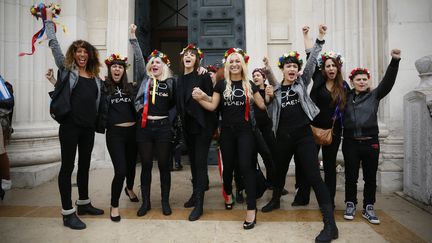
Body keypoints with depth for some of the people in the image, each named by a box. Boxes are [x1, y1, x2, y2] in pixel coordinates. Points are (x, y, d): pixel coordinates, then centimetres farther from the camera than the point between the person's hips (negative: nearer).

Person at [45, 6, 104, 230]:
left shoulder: (95, 76, 13)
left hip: (89, 127, 5)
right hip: (70, 125, -5)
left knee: (85, 165, 14)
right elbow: (53, 44, 1)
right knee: (68, 166, -1)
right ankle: (68, 213, 6)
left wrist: (98, 122, 13)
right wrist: (49, 19, 5)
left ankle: (83, 203, 29)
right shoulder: (67, 69, 3)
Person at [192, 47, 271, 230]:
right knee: (228, 165, 13)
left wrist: (269, 96, -13)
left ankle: (251, 209, -4)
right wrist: (199, 98, -18)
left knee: (246, 166, -10)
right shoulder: (221, 84, 4)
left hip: (245, 130, -1)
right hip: (227, 131, 1)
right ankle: (228, 194, 41)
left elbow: (262, 105, 6)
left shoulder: (249, 85, 5)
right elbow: (212, 106, -2)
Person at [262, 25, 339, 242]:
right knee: (280, 170, 19)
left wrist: (320, 38, -2)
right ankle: (275, 200, 48)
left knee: (314, 176, -9)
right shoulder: (275, 89, 8)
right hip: (283, 136, 2)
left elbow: (312, 61, 0)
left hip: (303, 135, -2)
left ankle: (330, 225, -6)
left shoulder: (302, 83, 8)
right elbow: (270, 112, 15)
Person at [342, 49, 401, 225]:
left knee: (370, 177, 7)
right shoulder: (346, 97, 8)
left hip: (370, 142, 1)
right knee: (351, 176, 6)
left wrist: (395, 61, -20)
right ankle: (350, 204, 22)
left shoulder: (374, 95, 5)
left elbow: (388, 81, -8)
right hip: (350, 143, 0)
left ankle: (368, 208, 21)